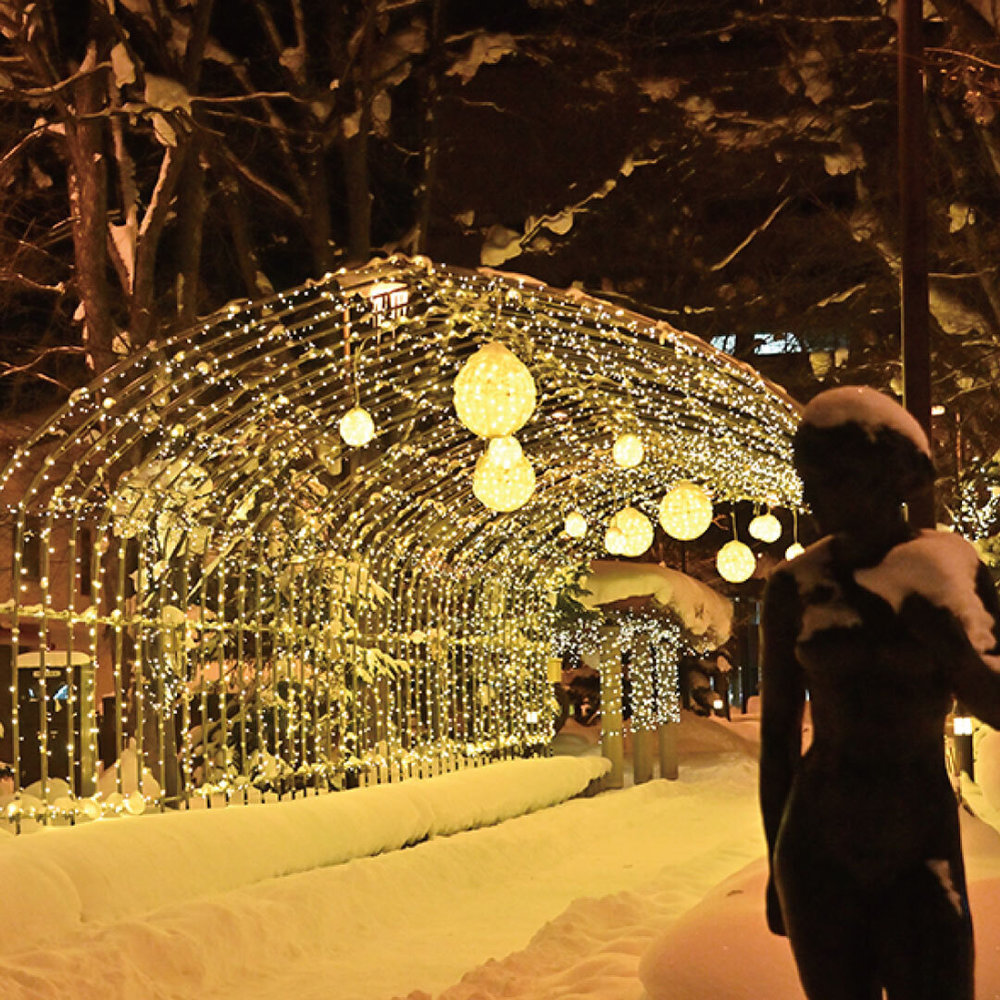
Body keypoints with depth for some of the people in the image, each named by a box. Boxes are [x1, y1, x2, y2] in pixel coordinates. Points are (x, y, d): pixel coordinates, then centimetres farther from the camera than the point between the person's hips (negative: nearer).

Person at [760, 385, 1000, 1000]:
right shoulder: (796, 588, -1)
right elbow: (779, 728, 6)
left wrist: (935, 631, -22)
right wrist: (775, 861, 10)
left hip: (922, 843, 0)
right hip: (818, 845, 1)